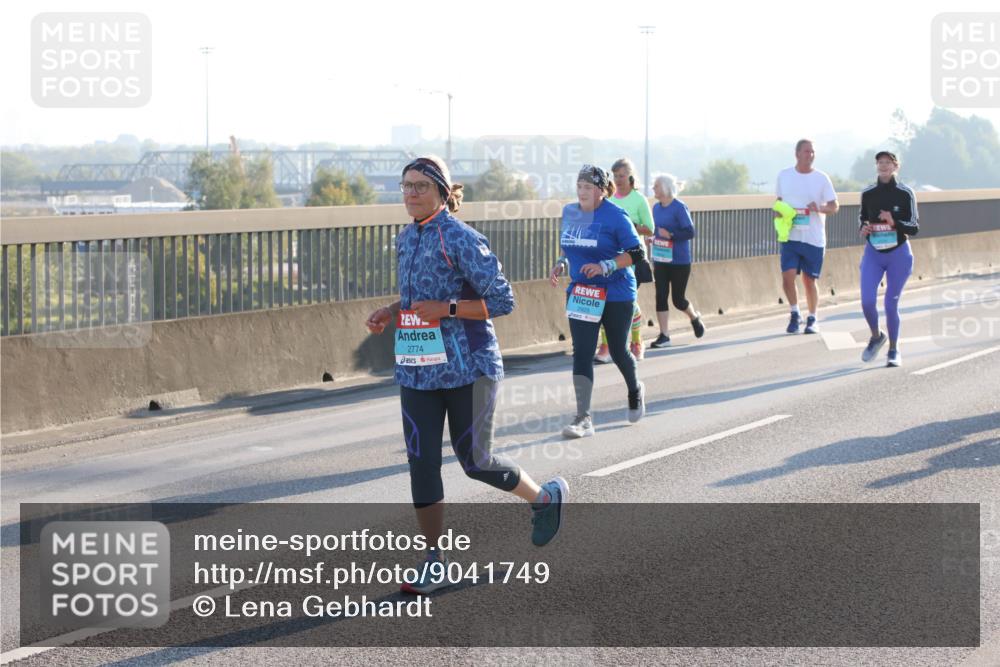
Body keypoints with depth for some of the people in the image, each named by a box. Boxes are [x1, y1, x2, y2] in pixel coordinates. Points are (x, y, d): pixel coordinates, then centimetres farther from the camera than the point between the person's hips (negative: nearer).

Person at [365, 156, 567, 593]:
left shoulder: (460, 239, -14)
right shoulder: (407, 239, 9)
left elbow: (502, 300, -15)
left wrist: (446, 309, -23)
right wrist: (391, 313, 5)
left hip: (467, 366, -6)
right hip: (418, 368, 6)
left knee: (475, 461, 3)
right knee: (421, 462, 0)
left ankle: (546, 498, 31)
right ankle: (435, 560, 8)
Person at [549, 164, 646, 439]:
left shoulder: (615, 216, -13)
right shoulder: (569, 212, 5)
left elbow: (637, 253, -13)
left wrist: (605, 266, -24)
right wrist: (561, 264, 0)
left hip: (616, 296, -4)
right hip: (580, 293, 4)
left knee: (618, 351, 10)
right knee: (581, 354, -8)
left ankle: (635, 391, 42)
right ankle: (583, 418, -9)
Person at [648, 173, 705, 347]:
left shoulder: (679, 208, -14)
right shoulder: (656, 207, 7)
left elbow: (690, 232, -17)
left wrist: (670, 235, -27)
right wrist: (652, 237, 1)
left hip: (679, 261, -6)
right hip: (660, 260, 6)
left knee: (678, 299, 3)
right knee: (661, 296, 0)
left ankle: (694, 317, 34)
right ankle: (664, 335, 5)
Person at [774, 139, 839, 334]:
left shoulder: (821, 178, -1)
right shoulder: (784, 176, 5)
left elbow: (834, 206, -1)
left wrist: (819, 208, -21)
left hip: (814, 238, -1)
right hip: (790, 236, 1)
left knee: (809, 280, 4)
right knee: (787, 276, -11)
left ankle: (812, 319, 21)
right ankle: (795, 314, 9)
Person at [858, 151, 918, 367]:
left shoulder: (905, 194, -6)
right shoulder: (867, 193, 1)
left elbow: (914, 227, -4)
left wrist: (895, 222, -22)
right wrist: (863, 228, -4)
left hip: (898, 254, -2)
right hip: (873, 253, 2)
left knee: (891, 303, 2)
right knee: (867, 301, -10)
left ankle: (894, 350, 19)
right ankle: (876, 336, 18)